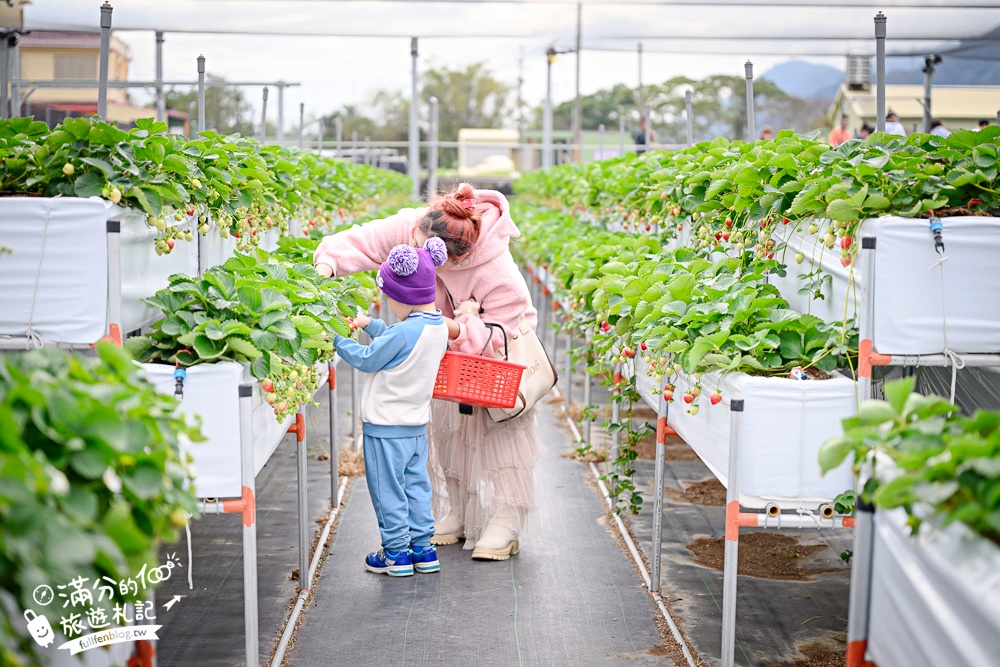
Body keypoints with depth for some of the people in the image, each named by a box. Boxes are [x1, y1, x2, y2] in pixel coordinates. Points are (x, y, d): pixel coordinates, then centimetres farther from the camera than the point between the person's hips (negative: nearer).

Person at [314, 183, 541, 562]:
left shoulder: (499, 275, -41)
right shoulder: (411, 226, -30)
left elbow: (498, 335, -32)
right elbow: (364, 241, -22)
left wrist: (454, 329, -48)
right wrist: (328, 264, -40)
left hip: (498, 350, -5)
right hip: (446, 349, 5)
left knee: (497, 433, -5)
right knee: (444, 428, 8)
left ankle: (503, 526, 2)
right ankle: (452, 517, 20)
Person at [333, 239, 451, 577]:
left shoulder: (403, 332, -25)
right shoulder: (438, 327, 2)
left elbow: (366, 360, -15)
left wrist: (337, 339, -3)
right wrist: (369, 324, 12)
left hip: (387, 427, -8)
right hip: (417, 425, 8)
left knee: (388, 490, 4)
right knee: (416, 485, 16)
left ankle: (396, 552, 11)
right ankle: (422, 548, 21)